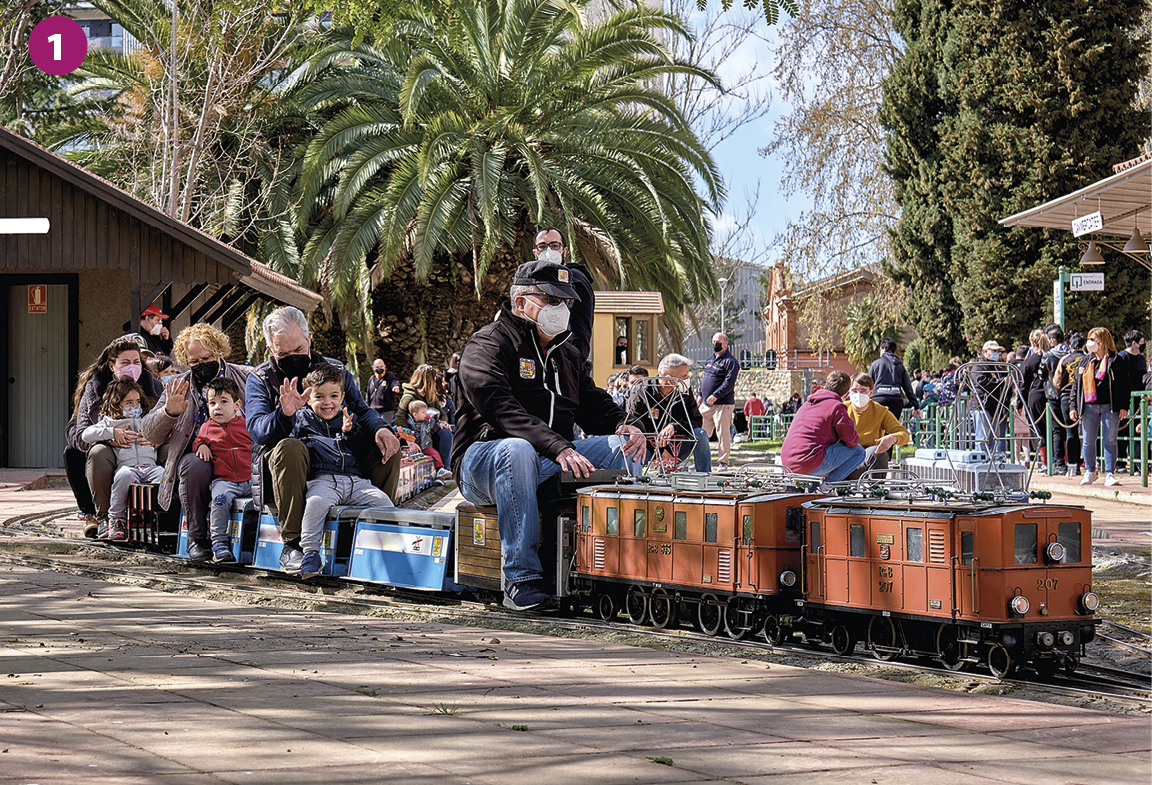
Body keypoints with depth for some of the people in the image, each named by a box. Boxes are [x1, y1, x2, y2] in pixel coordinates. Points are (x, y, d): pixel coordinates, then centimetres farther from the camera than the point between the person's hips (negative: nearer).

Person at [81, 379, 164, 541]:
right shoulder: (108, 422, 24)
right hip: (126, 465, -2)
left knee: (164, 474, -34)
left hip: (150, 465, 2)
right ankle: (116, 519, -26)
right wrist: (113, 433, 0)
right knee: (124, 475, -40)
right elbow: (86, 435, 9)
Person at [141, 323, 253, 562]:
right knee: (195, 467, -35)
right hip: (197, 454, 1)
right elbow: (151, 435, 13)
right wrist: (169, 412, -8)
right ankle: (197, 537, -18)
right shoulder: (179, 388, 17)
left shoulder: (246, 377, 11)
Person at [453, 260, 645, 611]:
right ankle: (521, 580, -38)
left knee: (624, 446, -9)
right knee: (517, 450, -40)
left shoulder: (567, 354, 21)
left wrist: (624, 427, -3)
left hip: (550, 464, 7)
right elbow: (499, 408, -23)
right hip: (483, 460, -7)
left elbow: (595, 405, 23)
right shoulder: (488, 344, -6)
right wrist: (557, 447, -36)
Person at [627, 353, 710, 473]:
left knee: (700, 433, -20)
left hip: (675, 453, 4)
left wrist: (674, 427, -26)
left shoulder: (685, 393, 1)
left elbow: (697, 421, -5)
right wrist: (659, 450, -26)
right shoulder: (642, 394, -11)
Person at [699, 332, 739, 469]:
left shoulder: (730, 361, -8)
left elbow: (729, 383, -17)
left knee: (723, 433, -4)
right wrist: (701, 395, 21)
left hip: (722, 404, -7)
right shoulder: (710, 359, 18)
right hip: (706, 404, 7)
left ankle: (723, 461, 3)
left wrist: (716, 395, -23)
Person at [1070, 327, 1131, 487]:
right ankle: (1090, 472, 21)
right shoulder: (1085, 361, 12)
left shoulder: (1116, 361, -1)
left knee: (1110, 440, -2)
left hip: (1110, 407, -4)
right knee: (1088, 441, 7)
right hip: (1089, 407, 4)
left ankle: (1110, 473, 3)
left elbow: (1126, 384, 0)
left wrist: (1124, 406, -7)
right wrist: (1074, 406, 6)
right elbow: (1076, 383, 13)